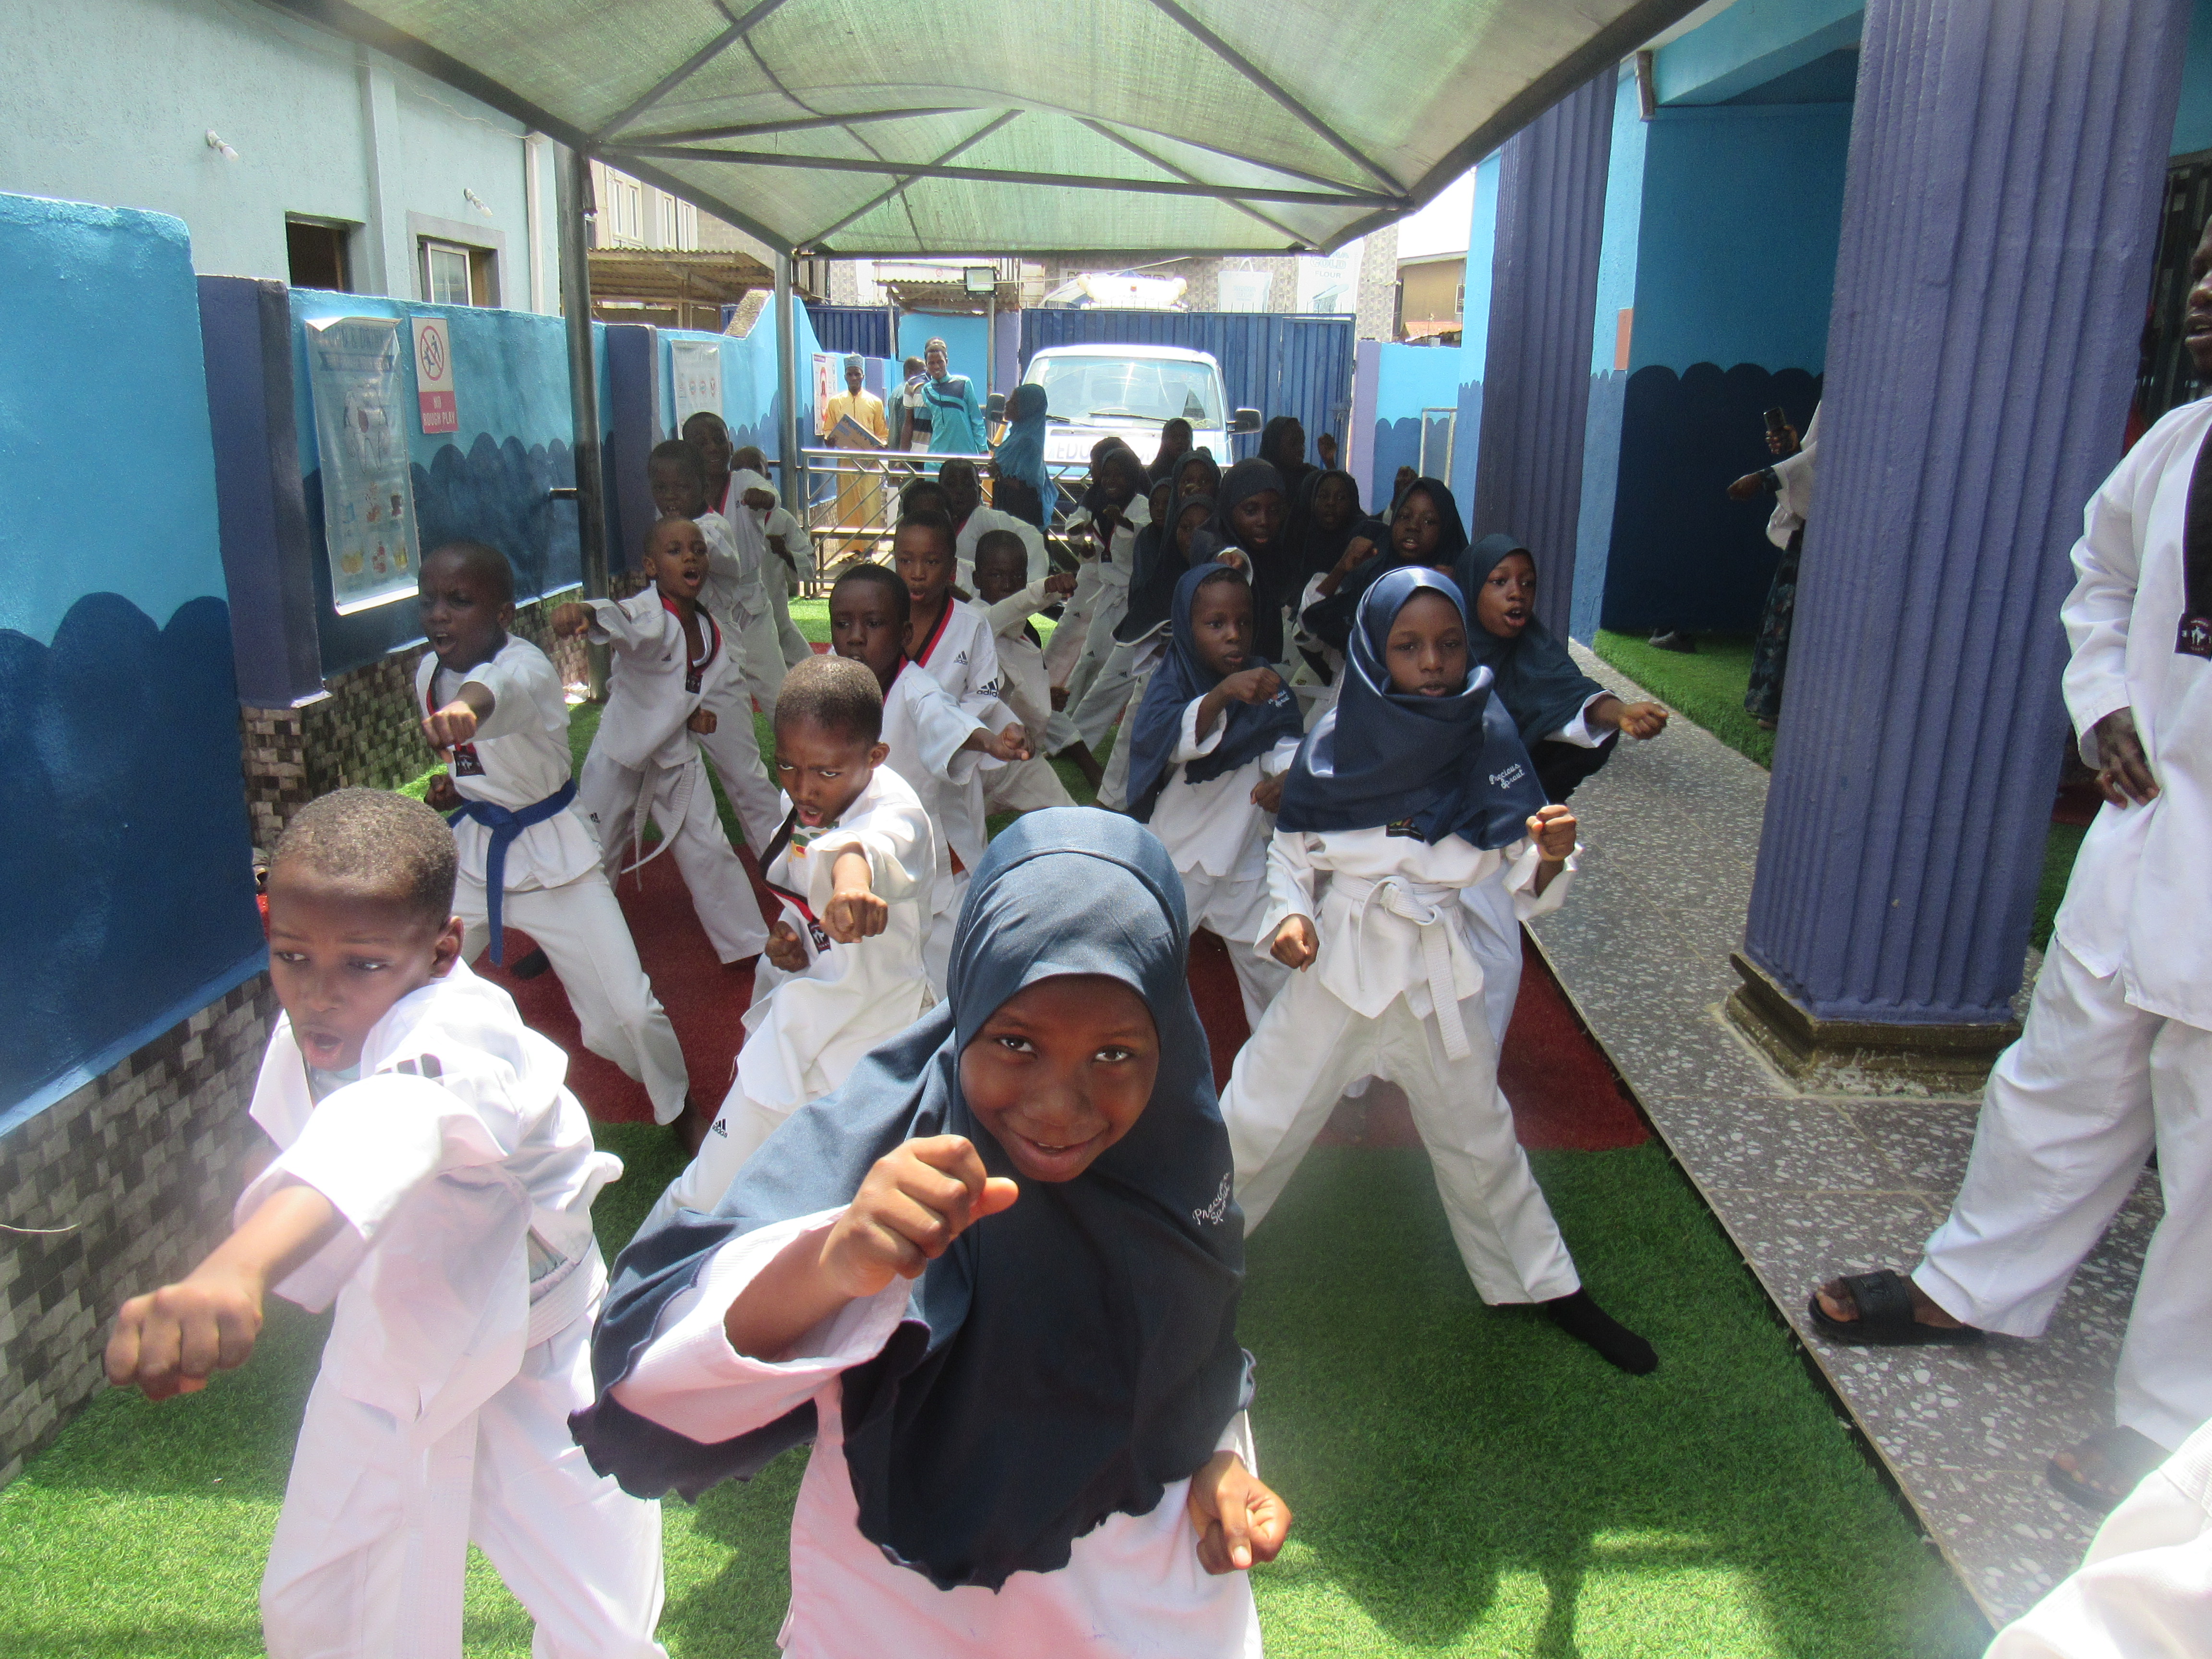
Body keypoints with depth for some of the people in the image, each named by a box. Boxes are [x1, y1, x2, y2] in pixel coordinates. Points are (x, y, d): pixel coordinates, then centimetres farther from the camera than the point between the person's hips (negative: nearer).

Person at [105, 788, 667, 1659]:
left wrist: (237, 1267, -77)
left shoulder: (460, 1032, -38)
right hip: (382, 1361, 6)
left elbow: (386, 1130, -60)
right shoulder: (303, 1035, -12)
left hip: (536, 1368, -6)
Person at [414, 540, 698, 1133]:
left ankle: (679, 1108, 21)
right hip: (471, 847, 6)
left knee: (628, 1009, -9)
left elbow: (505, 690, -53)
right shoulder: (429, 671, -2)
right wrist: (456, 787, -2)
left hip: (553, 856, -6)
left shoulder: (525, 666, -24)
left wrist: (470, 705, -75)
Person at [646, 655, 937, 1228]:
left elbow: (867, 844, -53)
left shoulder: (895, 813, -26)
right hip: (794, 1031, 6)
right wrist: (784, 934, -5)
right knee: (709, 1194, 16)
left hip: (871, 1041, -6)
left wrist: (854, 879, -76)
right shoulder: (803, 807, -1)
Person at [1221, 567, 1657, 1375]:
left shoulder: (1488, 741, -10)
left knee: (1479, 1136, 16)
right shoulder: (1337, 741, -12)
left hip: (1437, 971, 1)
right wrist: (1287, 914, -17)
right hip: (1335, 962, -1)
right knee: (1256, 1118, 6)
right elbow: (1290, 849, 0)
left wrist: (1550, 856, -29)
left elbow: (1526, 886, -8)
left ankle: (1552, 1287, 36)